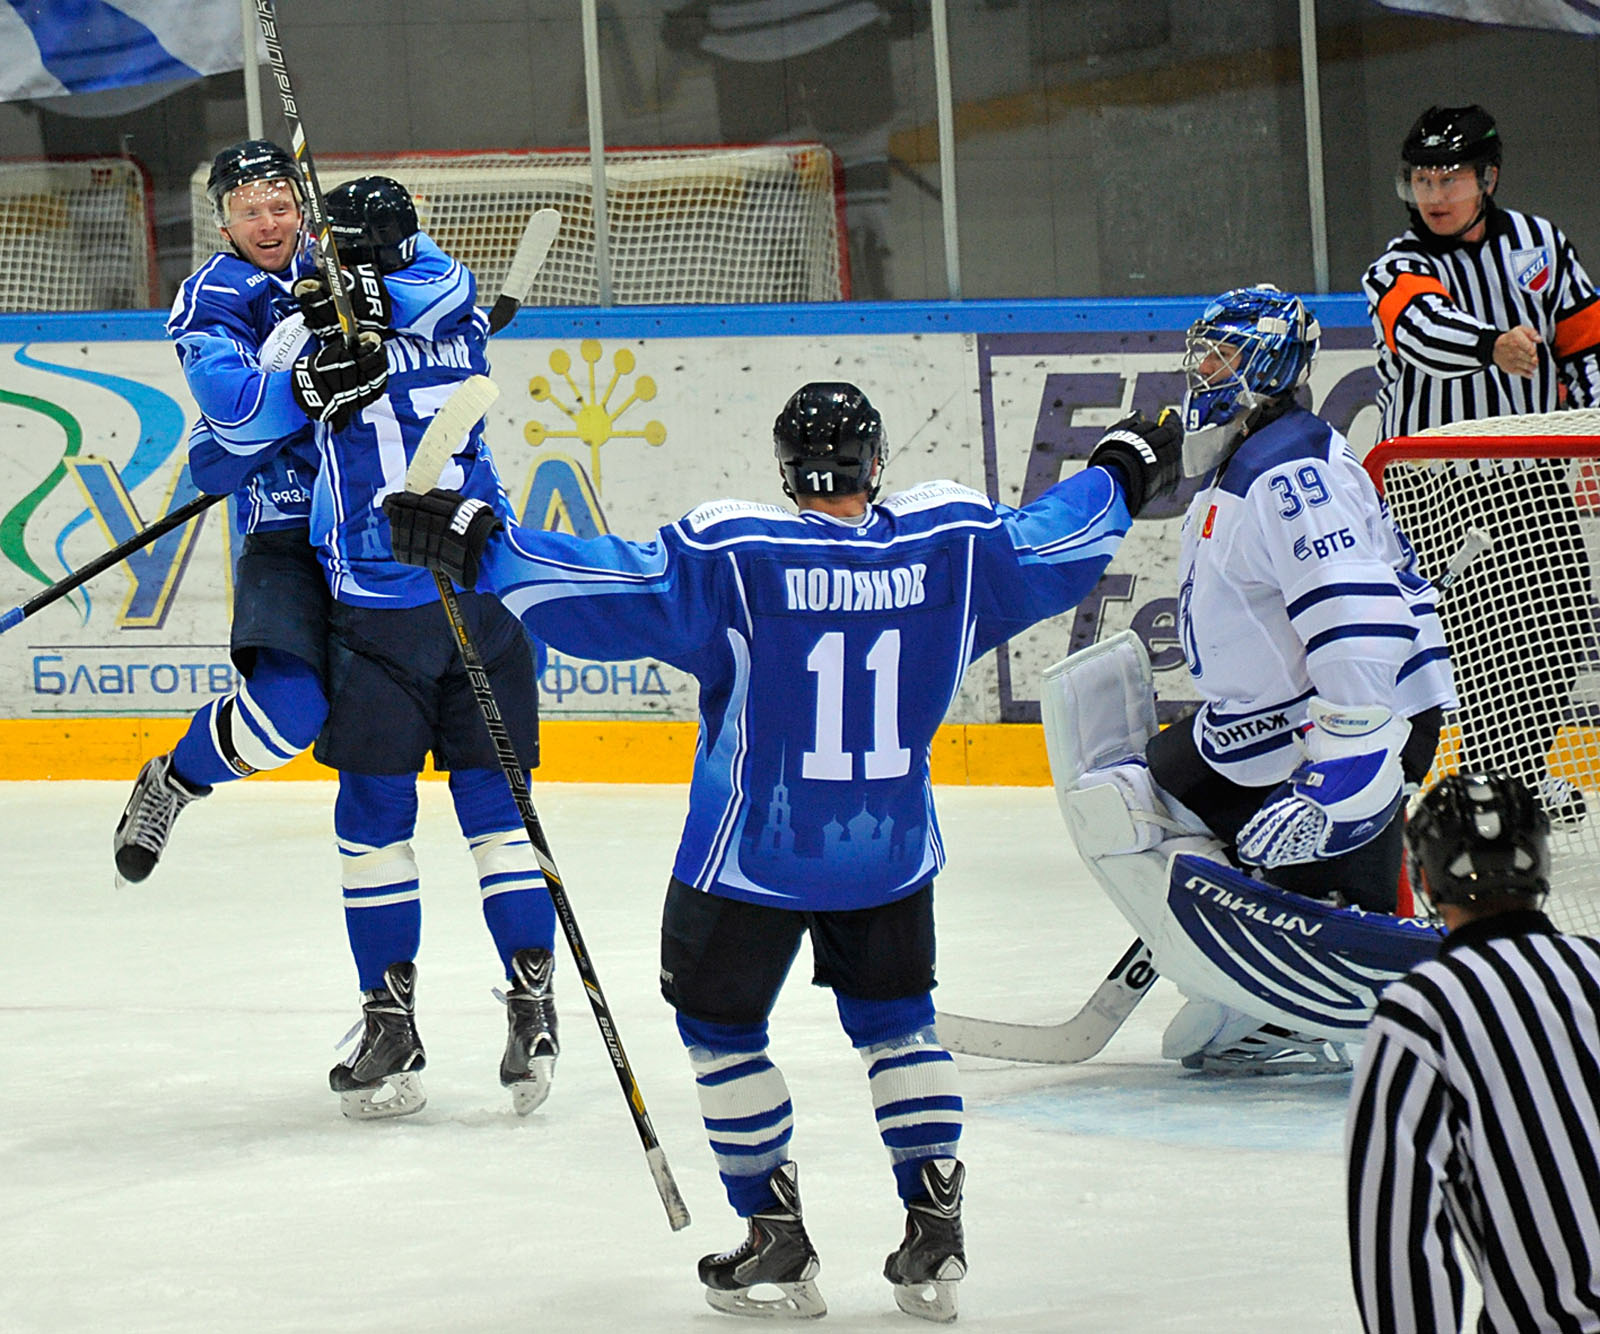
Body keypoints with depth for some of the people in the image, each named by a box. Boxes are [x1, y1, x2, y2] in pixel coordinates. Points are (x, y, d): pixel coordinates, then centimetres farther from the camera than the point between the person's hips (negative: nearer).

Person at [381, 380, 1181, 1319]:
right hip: (891, 852, 4)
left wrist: (479, 546, -16)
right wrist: (1123, 475, 29)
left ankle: (779, 1242, 12)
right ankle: (936, 1237, 14)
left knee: (722, 1025, 13)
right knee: (897, 1020, 20)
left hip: (751, 855, -4)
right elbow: (1056, 547, 10)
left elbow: (612, 590, -21)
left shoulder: (733, 555, -16)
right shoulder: (953, 544, -6)